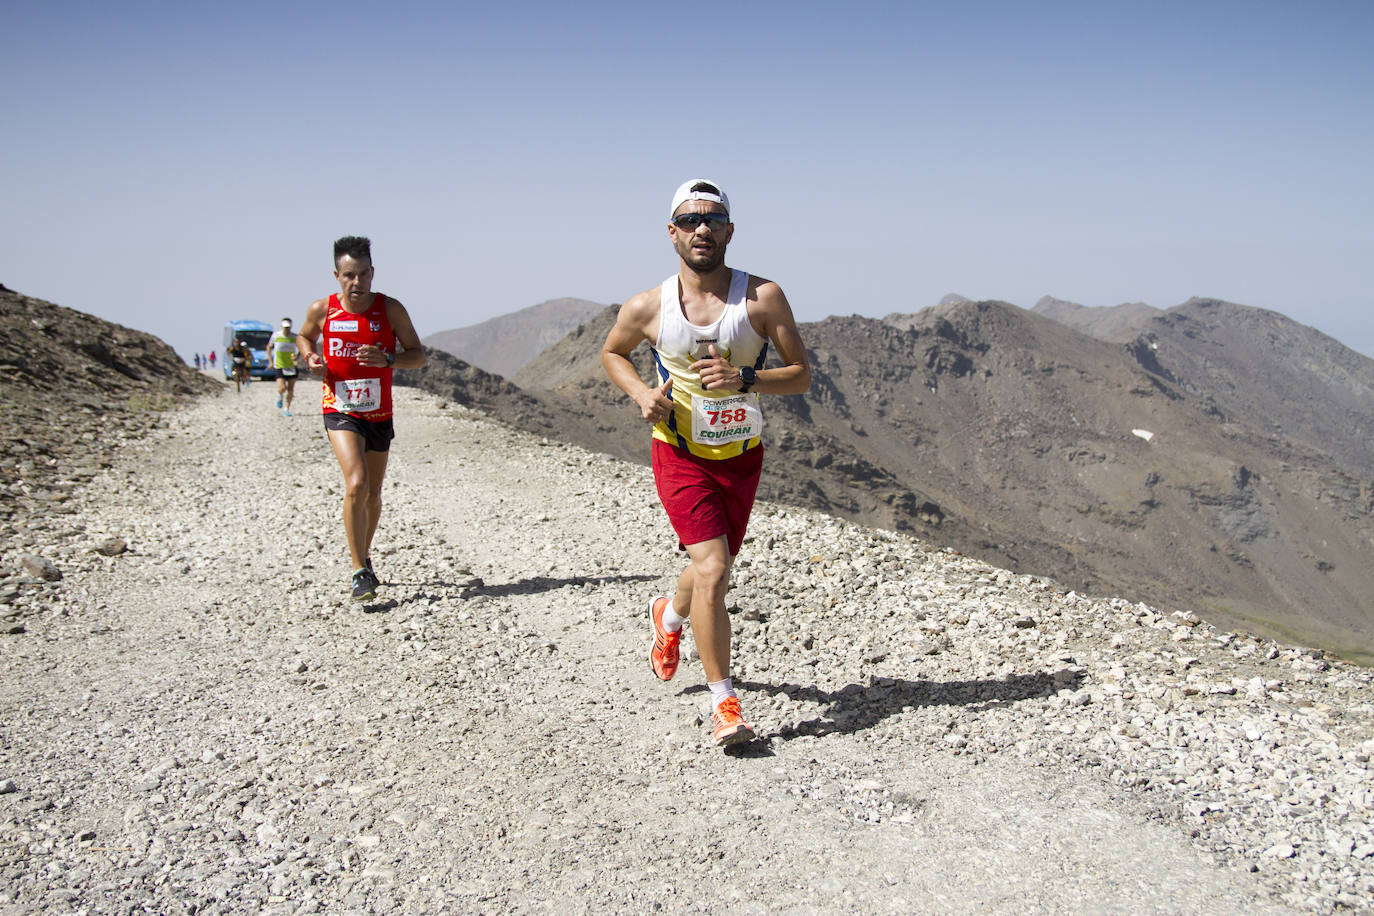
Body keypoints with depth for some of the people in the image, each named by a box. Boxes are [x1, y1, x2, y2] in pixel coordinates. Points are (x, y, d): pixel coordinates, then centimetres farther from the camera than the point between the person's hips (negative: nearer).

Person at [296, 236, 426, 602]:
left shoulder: (391, 309, -7)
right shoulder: (322, 310, -6)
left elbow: (418, 355, -2)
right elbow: (304, 337, 15)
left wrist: (387, 359, -21)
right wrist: (311, 358, -7)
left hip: (379, 413, 2)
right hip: (339, 410, -2)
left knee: (373, 494, 14)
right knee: (356, 485, -21)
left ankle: (364, 556, 39)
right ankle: (360, 572, -14)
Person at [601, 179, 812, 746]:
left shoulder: (763, 298, -10)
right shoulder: (648, 308, -8)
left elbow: (802, 376, -7)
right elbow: (612, 353, 12)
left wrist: (745, 379, -25)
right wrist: (641, 393, -8)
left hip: (742, 455, 2)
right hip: (680, 454, -2)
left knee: (714, 568, 18)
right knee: (712, 571, -16)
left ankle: (669, 615, 54)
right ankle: (724, 702, -5)